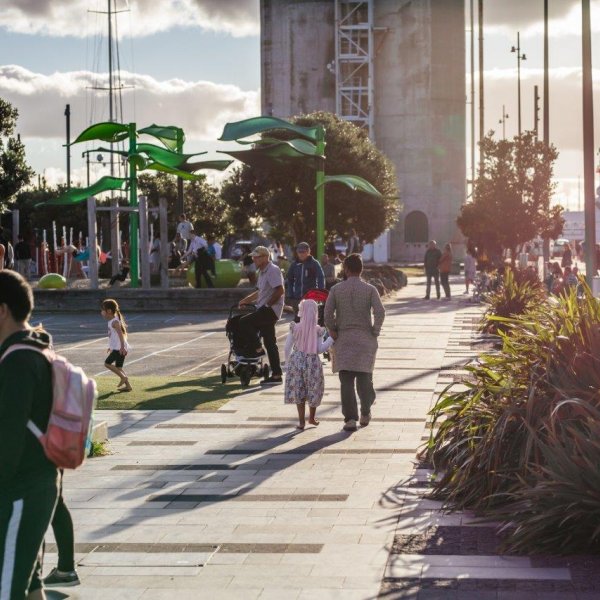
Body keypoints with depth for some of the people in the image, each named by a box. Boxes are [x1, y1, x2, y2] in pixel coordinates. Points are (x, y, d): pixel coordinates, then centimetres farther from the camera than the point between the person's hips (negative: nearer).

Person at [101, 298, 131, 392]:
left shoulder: (114, 322, -15)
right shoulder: (112, 321, 16)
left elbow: (120, 333, -28)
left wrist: (122, 346, -37)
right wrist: (111, 347, 33)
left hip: (119, 348, -10)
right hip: (117, 348, 10)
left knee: (107, 363, -10)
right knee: (118, 367, 12)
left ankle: (123, 377, -7)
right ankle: (128, 385, 13)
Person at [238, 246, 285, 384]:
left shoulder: (273, 270, -12)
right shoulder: (263, 272, 19)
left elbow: (280, 291, -21)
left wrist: (267, 304, -18)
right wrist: (245, 301, 23)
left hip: (271, 309, -10)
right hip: (265, 310, 10)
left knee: (244, 322, -17)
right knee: (270, 343, 8)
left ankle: (256, 348, -7)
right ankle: (276, 374, 9)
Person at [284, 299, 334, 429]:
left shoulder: (294, 328, -6)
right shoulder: (318, 330, -8)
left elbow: (288, 347, -1)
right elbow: (320, 349, -9)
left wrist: (287, 362, 14)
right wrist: (331, 338, -3)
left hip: (297, 361, 0)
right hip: (312, 361, 0)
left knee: (298, 391, 7)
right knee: (314, 390, 16)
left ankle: (301, 421, 6)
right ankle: (312, 418, 26)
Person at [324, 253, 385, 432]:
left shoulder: (336, 289, 0)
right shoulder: (370, 289, -2)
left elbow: (327, 313, -8)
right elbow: (380, 312, -13)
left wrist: (333, 331, 4)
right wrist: (375, 331, -2)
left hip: (343, 338, 0)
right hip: (365, 338, 0)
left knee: (346, 380, -1)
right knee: (364, 377, 12)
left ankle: (350, 418, -7)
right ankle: (365, 413, 20)